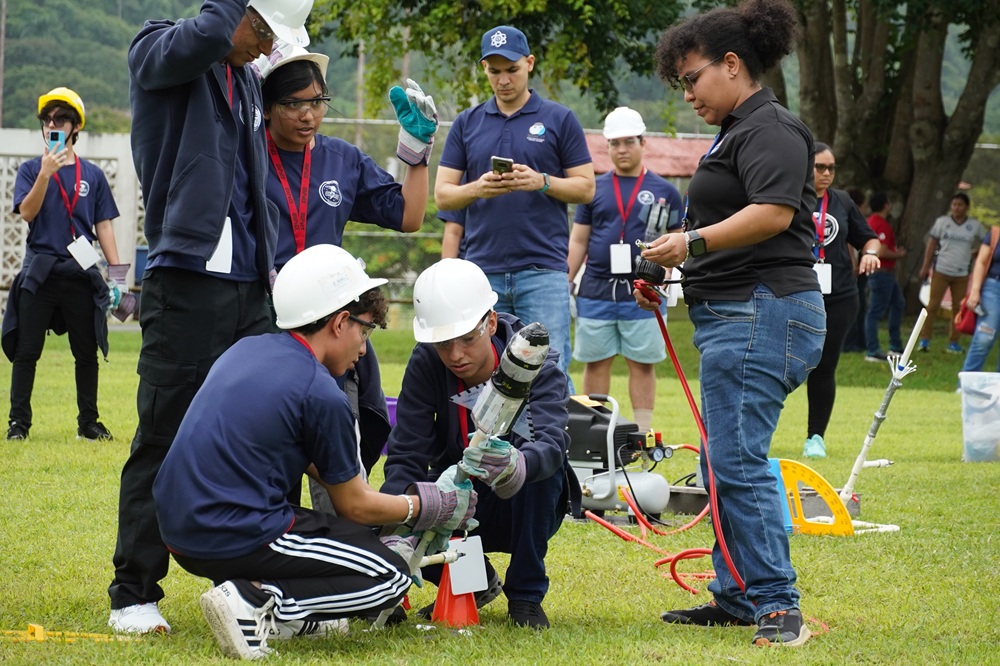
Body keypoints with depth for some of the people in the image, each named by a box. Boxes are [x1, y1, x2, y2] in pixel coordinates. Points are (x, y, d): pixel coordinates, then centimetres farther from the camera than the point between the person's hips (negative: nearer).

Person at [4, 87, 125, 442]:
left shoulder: (92, 175, 9)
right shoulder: (31, 169, 6)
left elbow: (103, 226, 9)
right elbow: (27, 212, -8)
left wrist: (117, 274, 2)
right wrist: (46, 173, -19)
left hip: (81, 275, 1)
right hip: (39, 274, -1)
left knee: (86, 353, 5)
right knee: (26, 351, -1)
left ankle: (88, 423, 13)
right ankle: (18, 422, 3)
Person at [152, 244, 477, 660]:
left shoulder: (247, 349, 11)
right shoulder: (321, 393, -12)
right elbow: (354, 506, 1)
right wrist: (431, 506, 16)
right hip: (237, 542, -9)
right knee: (391, 577, 2)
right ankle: (257, 605, -13)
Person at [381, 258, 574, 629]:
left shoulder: (534, 362, -22)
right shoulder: (426, 364, -13)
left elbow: (551, 441, -41)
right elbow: (406, 456, -18)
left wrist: (517, 466, -66)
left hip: (523, 509, -3)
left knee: (535, 457, -35)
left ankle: (526, 594, -15)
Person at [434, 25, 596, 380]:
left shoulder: (559, 120, 5)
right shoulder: (467, 124, 12)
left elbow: (586, 188, 4)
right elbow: (443, 195, 9)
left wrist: (542, 182, -14)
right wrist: (478, 189, -12)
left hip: (543, 270, -3)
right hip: (482, 269, 3)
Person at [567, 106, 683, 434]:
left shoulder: (663, 191, 6)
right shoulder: (595, 189, 10)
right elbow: (578, 241, 12)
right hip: (596, 291, 2)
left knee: (642, 364, 1)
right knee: (596, 363, 5)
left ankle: (642, 434, 5)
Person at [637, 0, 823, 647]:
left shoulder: (770, 128, -10)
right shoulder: (738, 131, 23)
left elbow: (774, 212, -24)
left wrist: (693, 242, -24)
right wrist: (671, 273, 19)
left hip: (761, 314, -11)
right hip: (733, 315, 11)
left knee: (738, 461, -14)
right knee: (723, 464, 13)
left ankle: (778, 604, -13)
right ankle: (736, 597, 18)